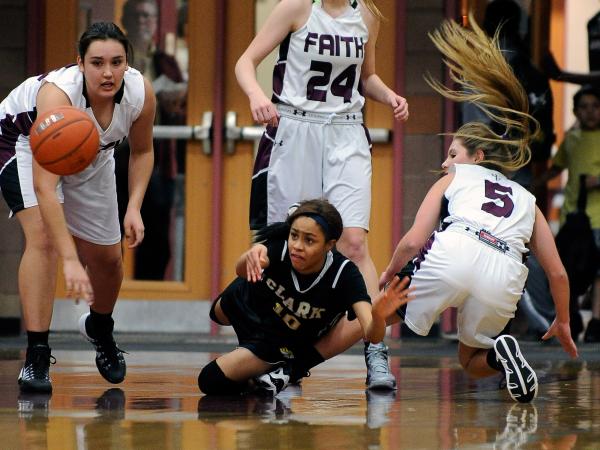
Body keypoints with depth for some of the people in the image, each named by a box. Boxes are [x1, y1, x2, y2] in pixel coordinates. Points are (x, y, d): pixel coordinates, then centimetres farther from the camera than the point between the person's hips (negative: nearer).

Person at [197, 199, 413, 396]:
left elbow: (371, 335, -46)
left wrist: (378, 316, -70)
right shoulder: (279, 245, -32)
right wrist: (251, 257, -78)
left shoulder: (344, 274, -36)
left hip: (282, 347, -3)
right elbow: (241, 269, -53)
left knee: (211, 380, -12)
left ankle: (279, 374, 6)